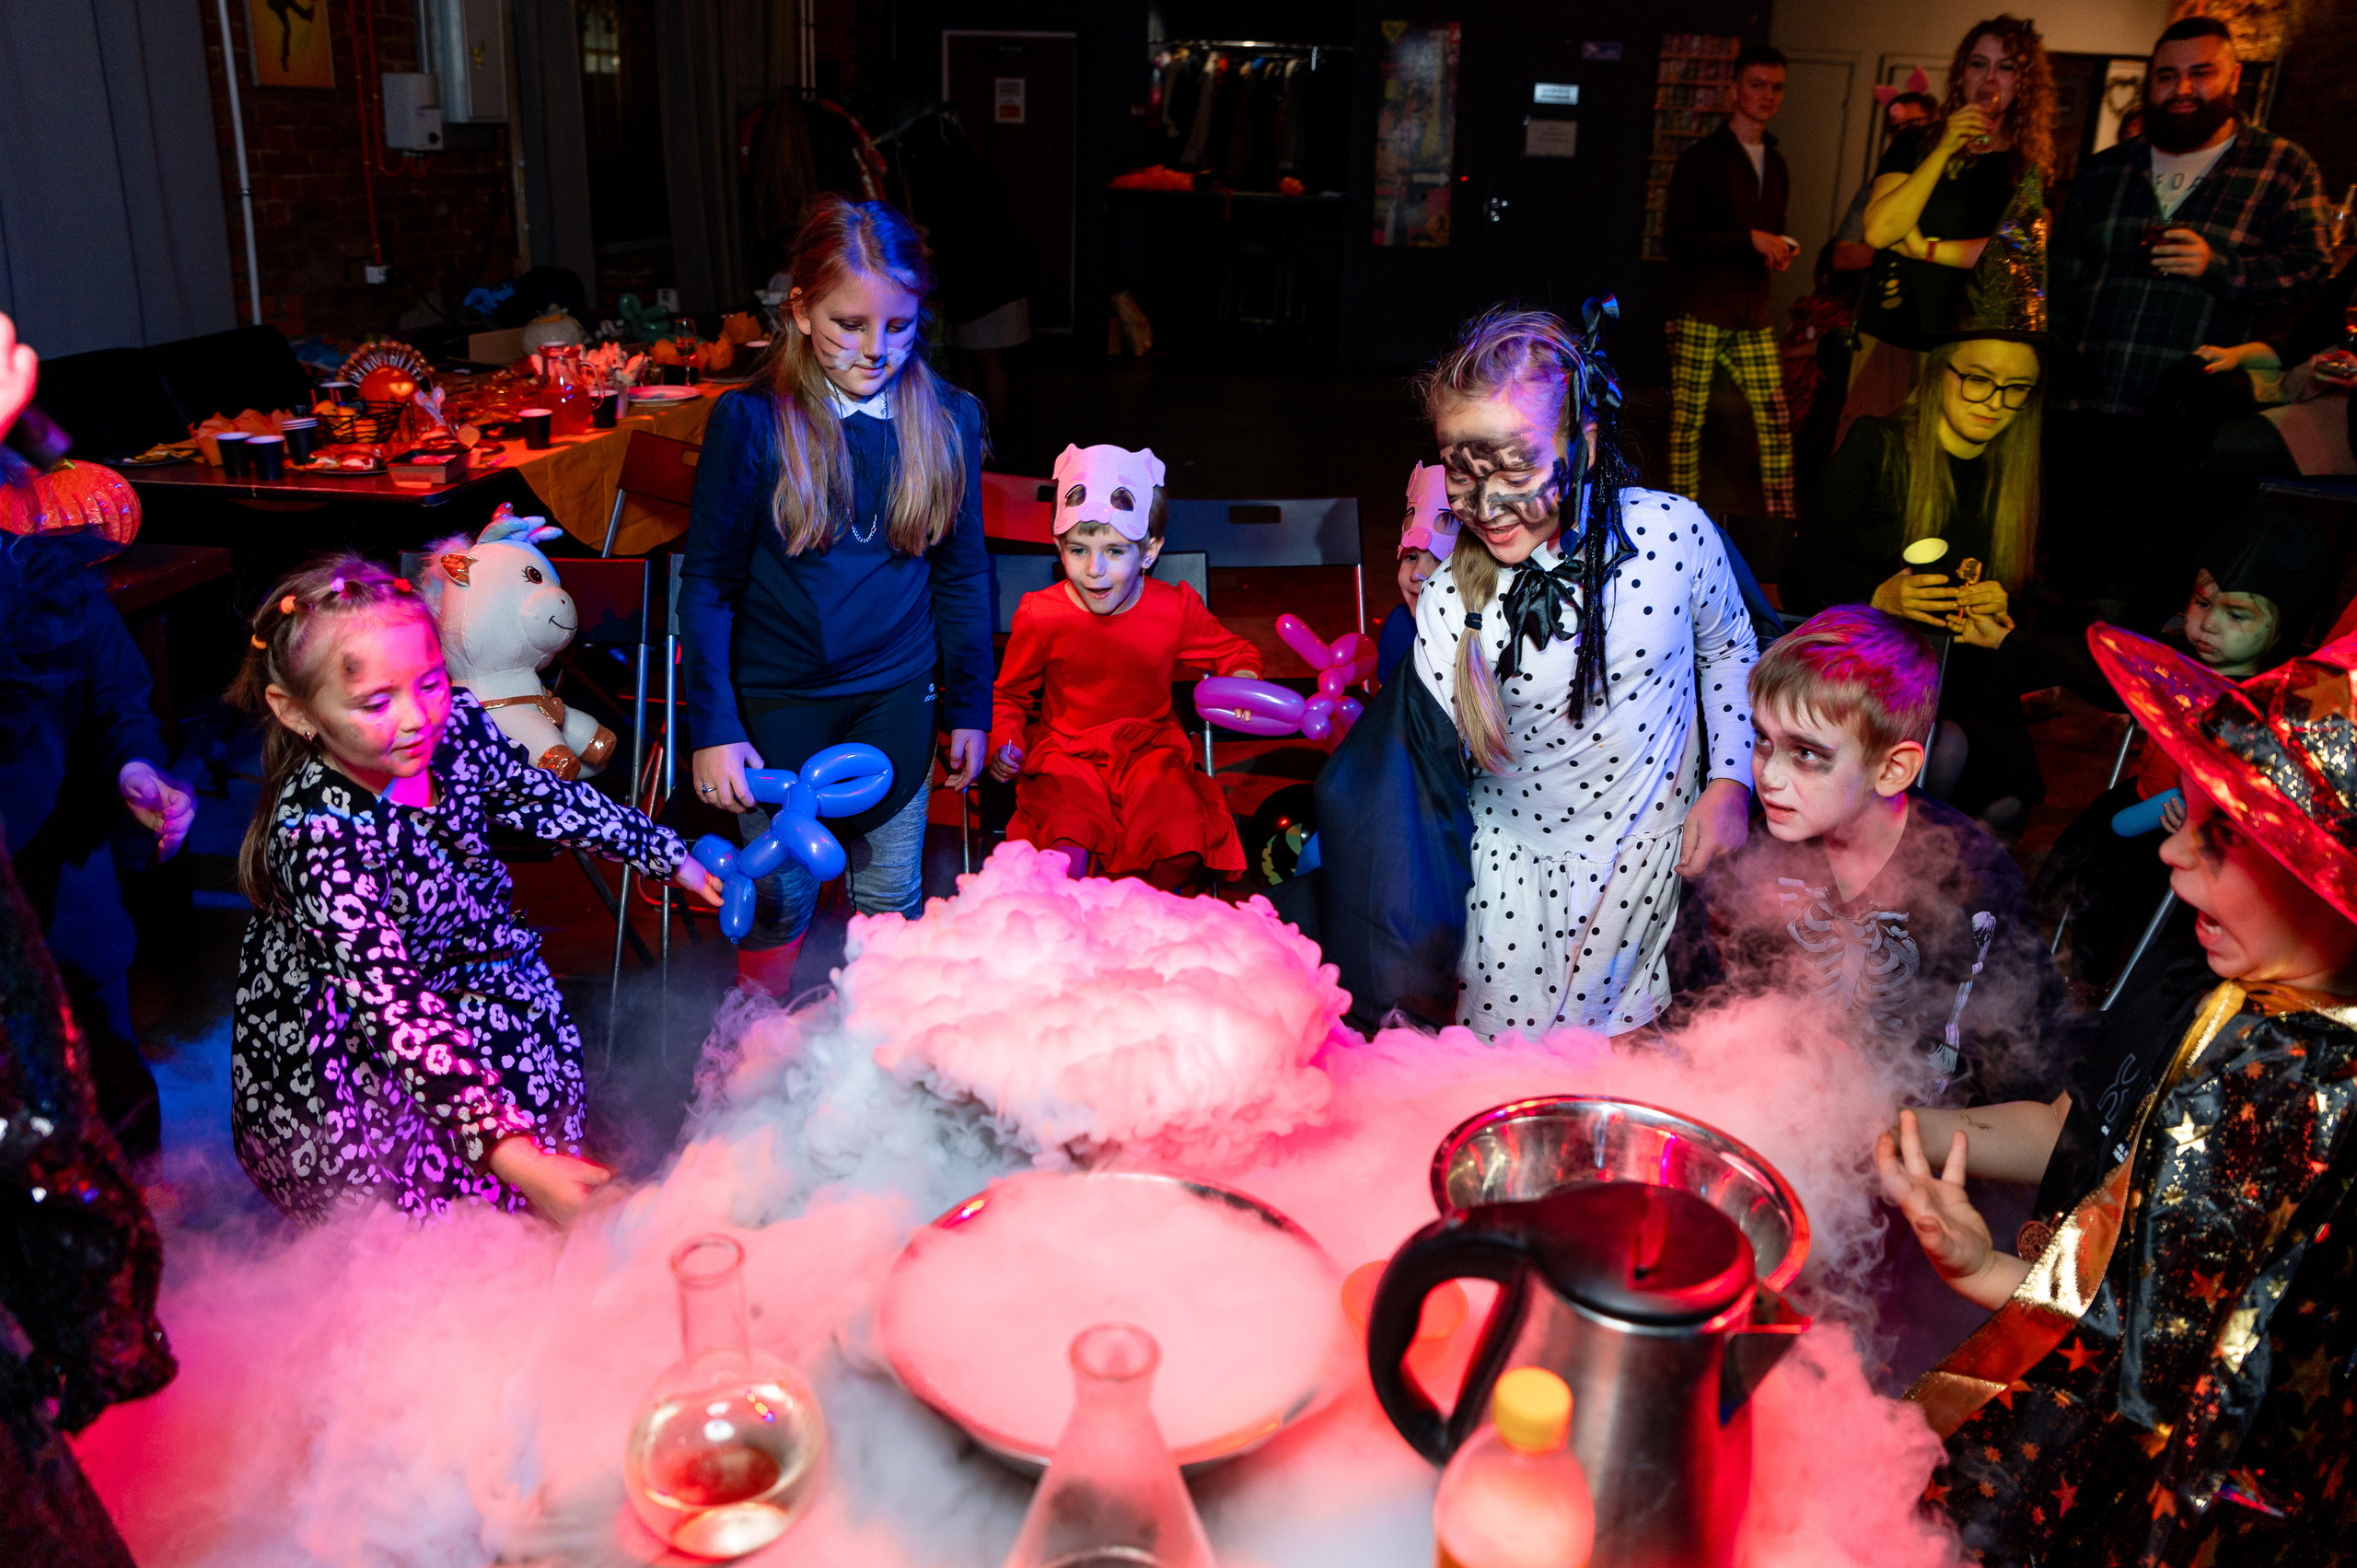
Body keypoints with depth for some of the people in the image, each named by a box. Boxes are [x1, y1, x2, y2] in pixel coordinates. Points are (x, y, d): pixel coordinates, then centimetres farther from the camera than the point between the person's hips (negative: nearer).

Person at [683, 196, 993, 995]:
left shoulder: (948, 419, -4)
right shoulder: (750, 422, -12)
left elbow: (962, 574, 4)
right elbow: (707, 582, -7)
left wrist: (969, 708, 6)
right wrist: (713, 727, -10)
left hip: (896, 696, 2)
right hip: (776, 702, -2)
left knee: (892, 898, 16)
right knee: (777, 900, 13)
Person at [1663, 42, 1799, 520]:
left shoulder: (1775, 165, 19)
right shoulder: (1700, 159, -3)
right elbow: (1678, 236, -13)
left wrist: (1782, 249, 9)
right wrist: (1750, 238, -18)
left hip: (1752, 317, 6)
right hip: (1698, 314, -6)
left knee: (1776, 421, 0)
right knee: (1687, 422, -1)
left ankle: (1782, 527, 7)